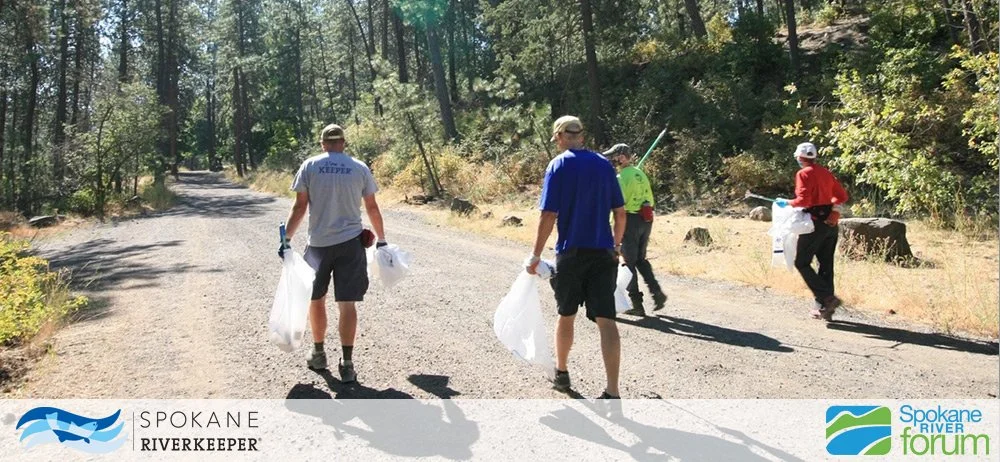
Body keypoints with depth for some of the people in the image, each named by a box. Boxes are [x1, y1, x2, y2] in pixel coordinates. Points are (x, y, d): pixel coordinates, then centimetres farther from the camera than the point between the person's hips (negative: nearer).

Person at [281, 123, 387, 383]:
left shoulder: (309, 166, 0)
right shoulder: (360, 168, 2)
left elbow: (299, 207, -3)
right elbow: (372, 208, 7)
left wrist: (287, 239, 4)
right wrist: (381, 239, 17)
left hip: (319, 244, 0)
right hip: (351, 243, 0)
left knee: (316, 299, 18)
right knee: (347, 303, 2)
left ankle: (318, 354, 29)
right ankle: (347, 364, 1)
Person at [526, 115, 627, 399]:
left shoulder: (559, 165, -6)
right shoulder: (604, 164, 6)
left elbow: (548, 216, -11)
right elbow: (620, 212, 9)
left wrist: (535, 255, -4)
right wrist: (617, 244, 22)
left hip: (571, 253, -2)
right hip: (603, 252, 3)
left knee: (566, 316, 16)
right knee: (605, 320, -2)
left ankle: (562, 373, 34)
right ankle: (612, 392, -7)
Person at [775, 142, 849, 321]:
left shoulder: (804, 174, -9)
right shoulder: (825, 172, 13)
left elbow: (804, 200, -19)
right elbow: (842, 196, 17)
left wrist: (787, 203, -2)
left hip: (815, 223, -8)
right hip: (831, 223, 8)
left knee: (802, 263, 1)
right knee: (826, 265, 10)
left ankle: (827, 298, -11)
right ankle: (823, 308, 14)